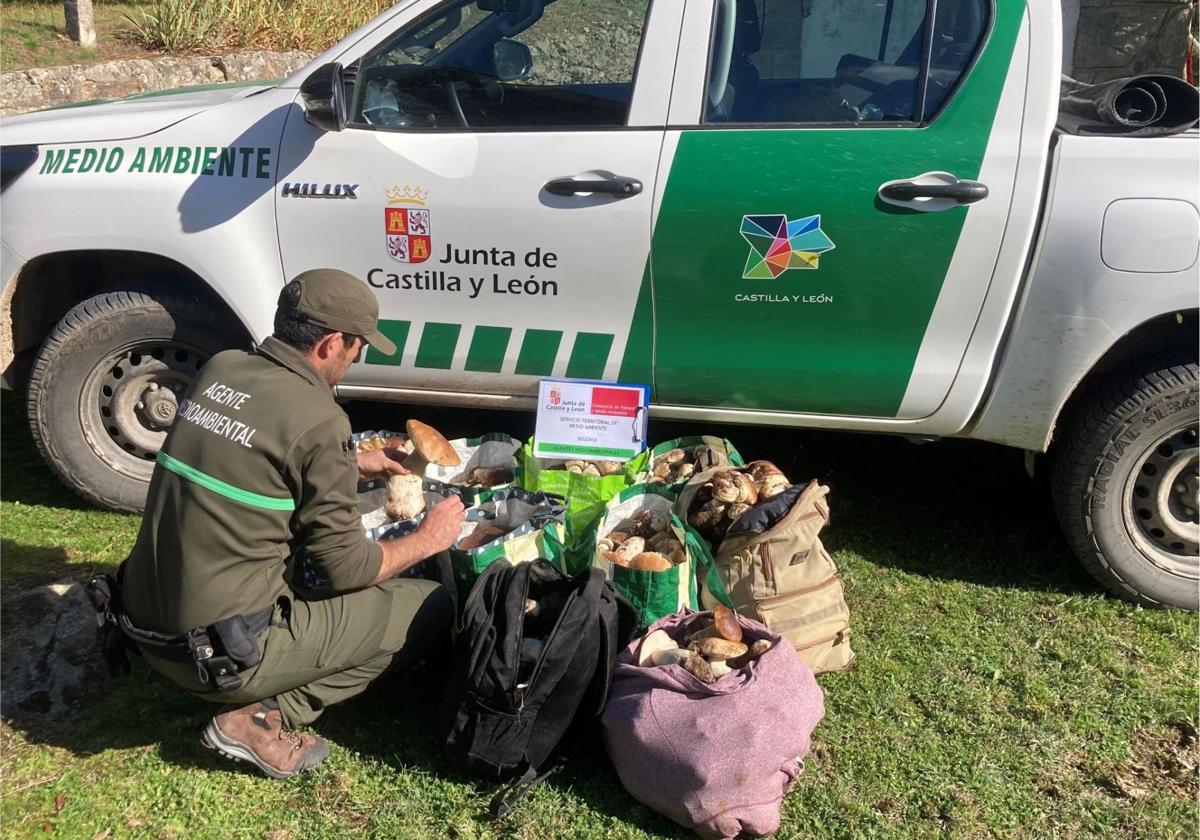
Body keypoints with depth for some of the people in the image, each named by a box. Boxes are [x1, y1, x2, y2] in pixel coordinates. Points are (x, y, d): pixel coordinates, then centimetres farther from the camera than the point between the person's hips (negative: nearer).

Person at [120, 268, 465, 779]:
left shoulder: (219, 370, 4)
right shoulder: (319, 420, -18)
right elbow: (346, 568, -11)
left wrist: (353, 465, 28)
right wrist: (430, 539, 5)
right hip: (224, 656, -8)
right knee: (434, 608, -2)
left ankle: (252, 700, 14)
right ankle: (265, 718, -2)